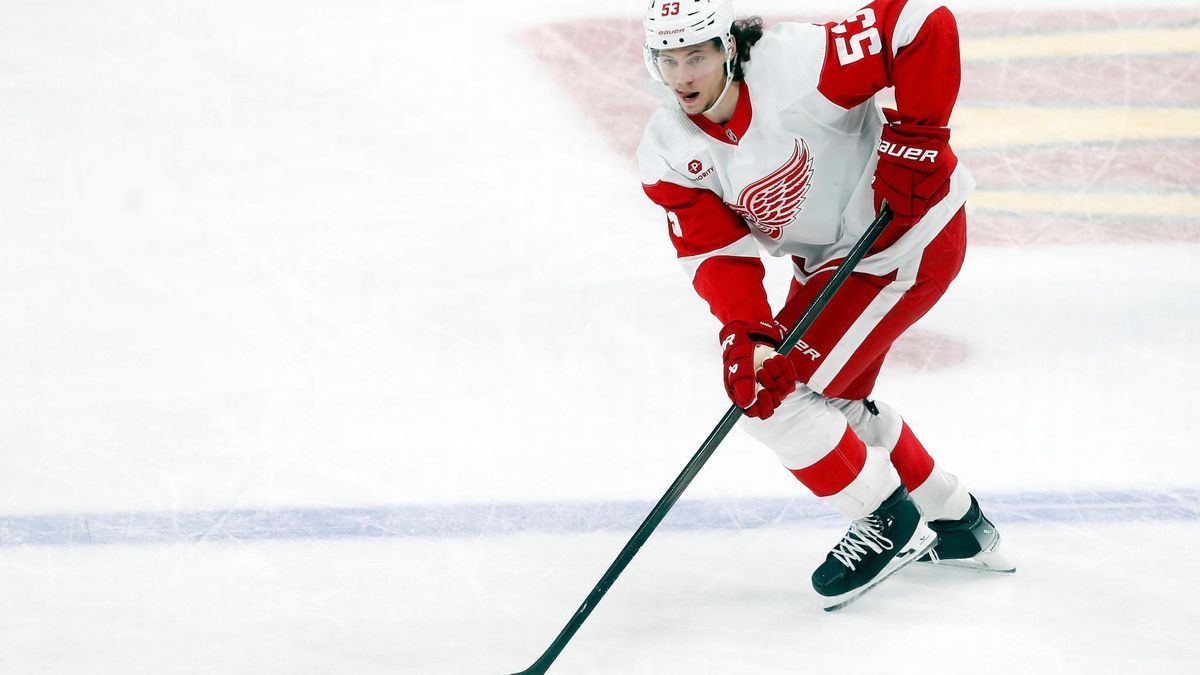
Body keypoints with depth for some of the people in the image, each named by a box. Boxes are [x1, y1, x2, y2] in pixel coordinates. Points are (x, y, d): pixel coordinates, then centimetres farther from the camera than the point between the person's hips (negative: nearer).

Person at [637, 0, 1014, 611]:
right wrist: (743, 333, -29)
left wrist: (914, 138, -29)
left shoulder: (798, 67, -30)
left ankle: (890, 523, 5)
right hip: (828, 258, 9)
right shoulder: (668, 153, -9)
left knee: (778, 395, -13)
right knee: (834, 400, 23)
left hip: (910, 243, -9)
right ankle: (956, 523, 42)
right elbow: (717, 251, -13)